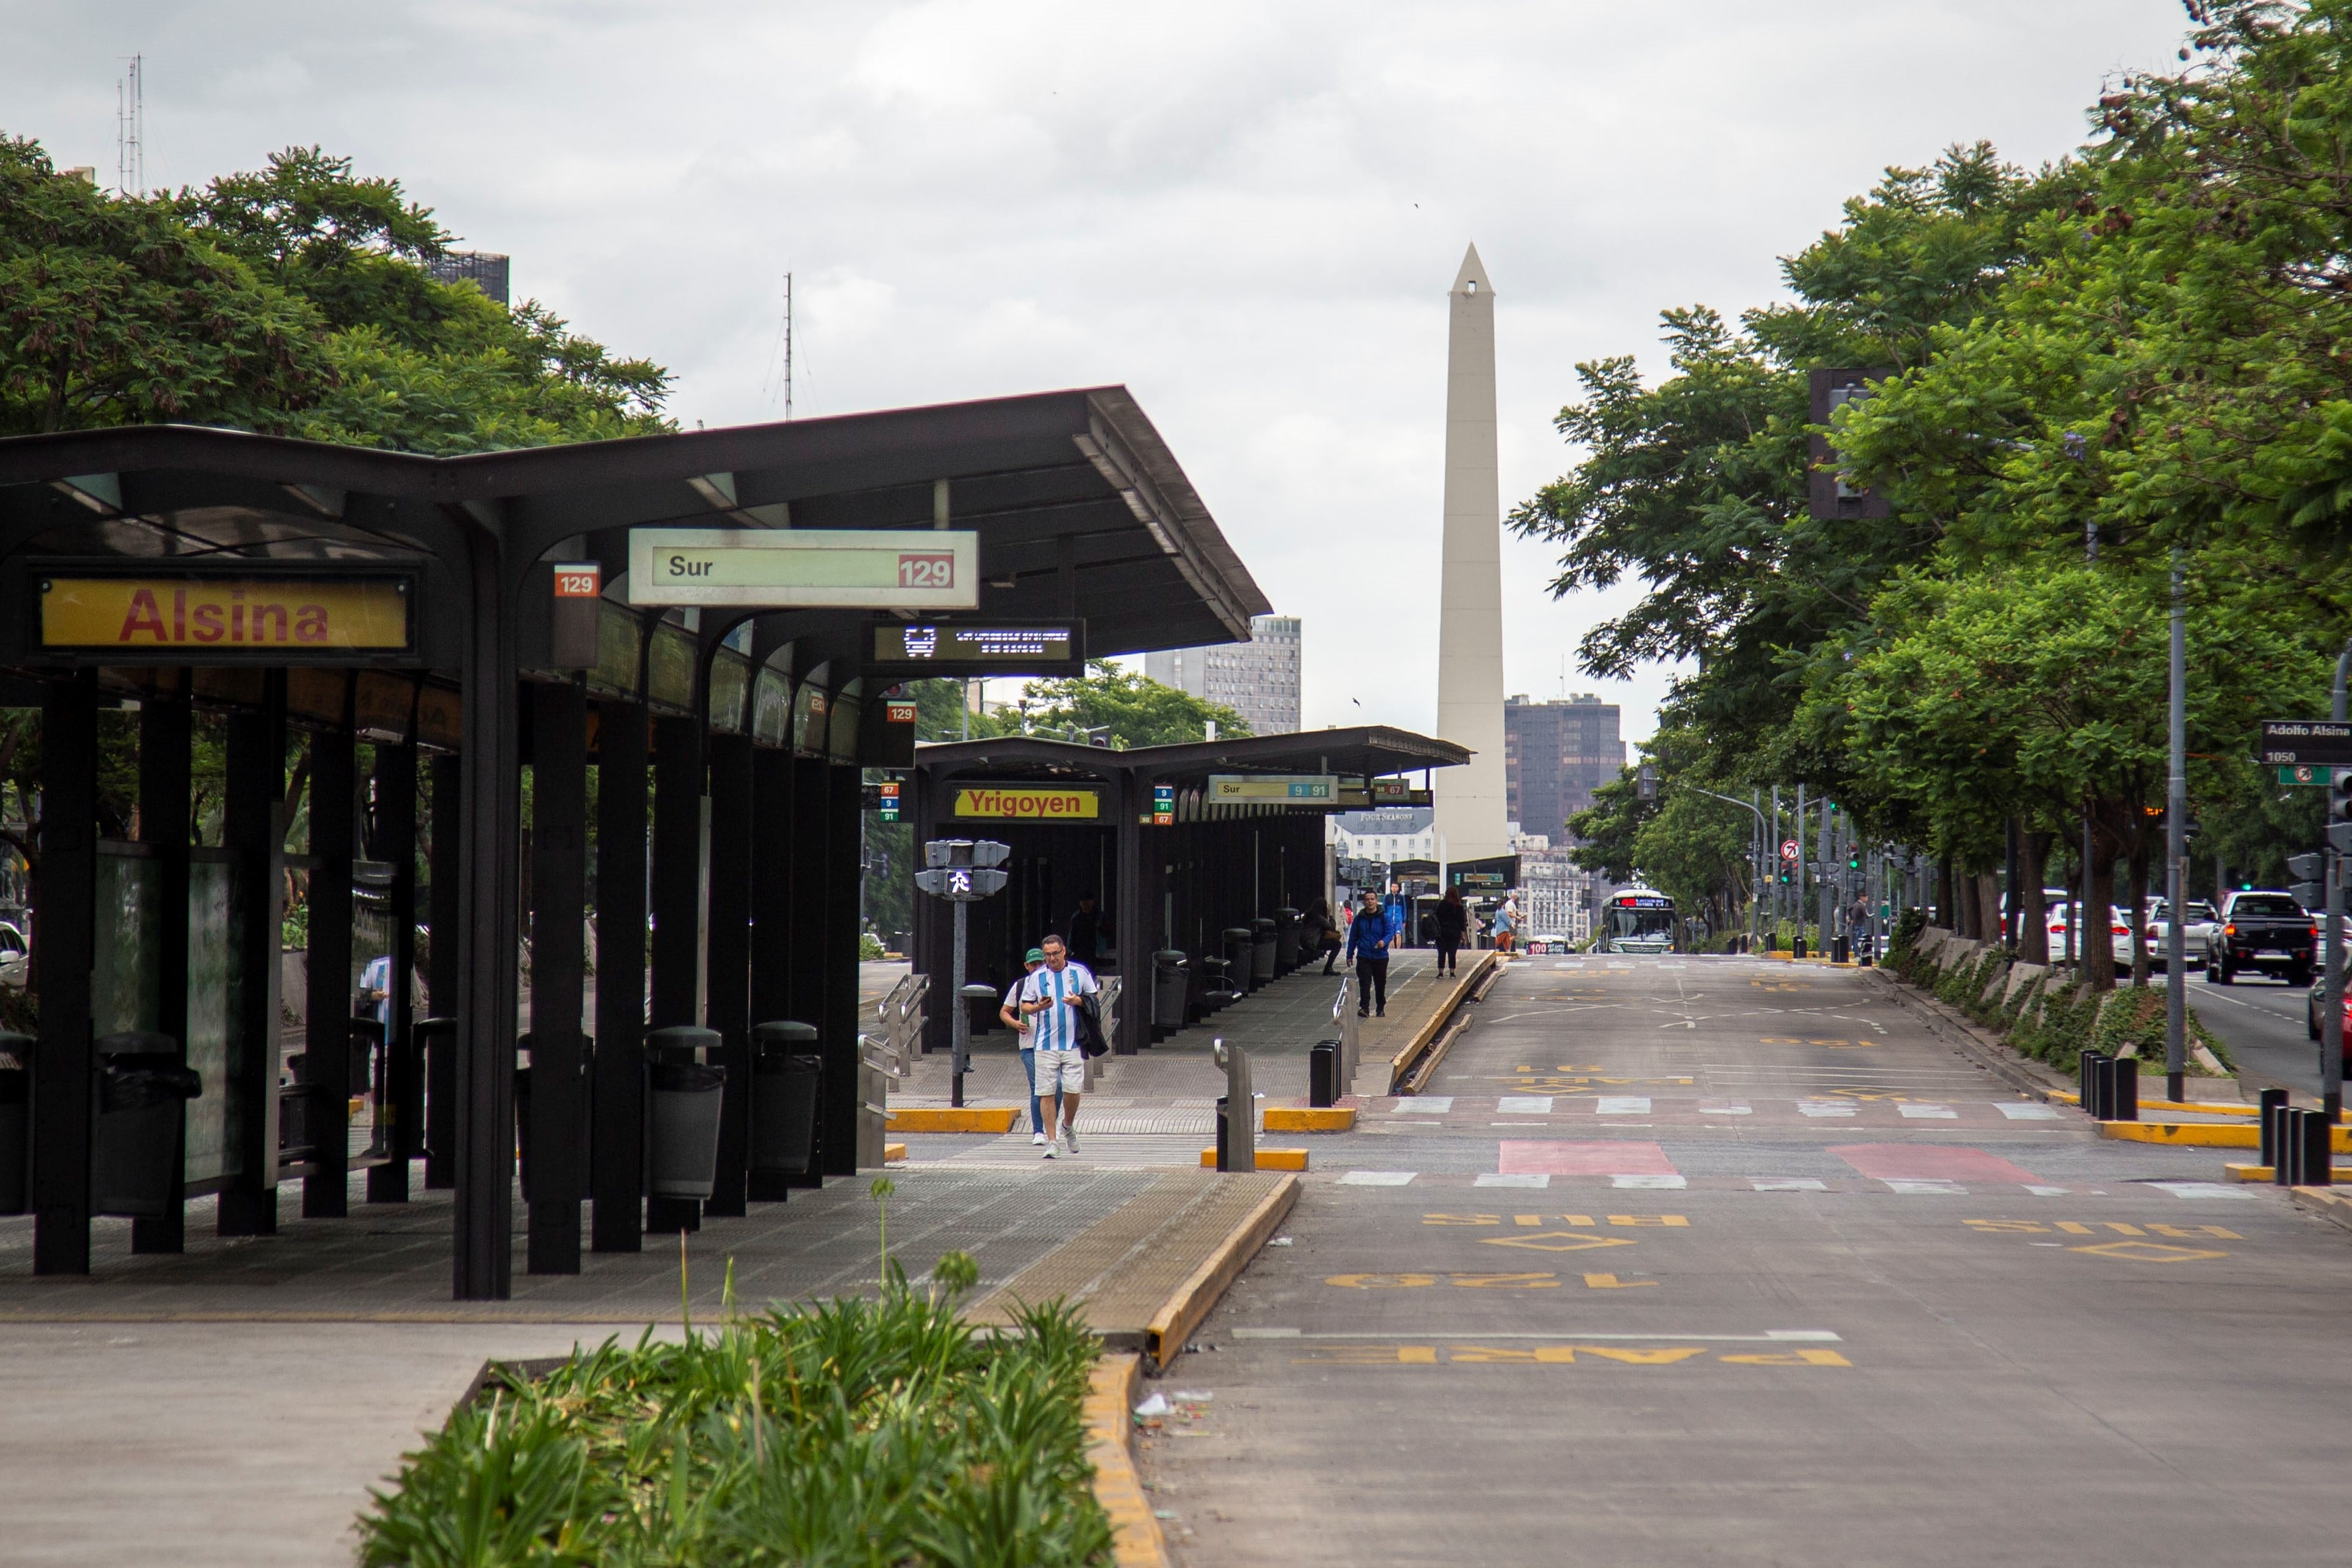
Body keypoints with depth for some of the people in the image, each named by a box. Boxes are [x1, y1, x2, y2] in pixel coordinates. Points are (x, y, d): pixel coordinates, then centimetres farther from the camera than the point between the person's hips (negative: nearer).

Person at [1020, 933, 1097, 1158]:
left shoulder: (1080, 973, 6)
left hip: (1073, 1043, 0)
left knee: (1073, 1089, -4)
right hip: (1045, 1044, 0)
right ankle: (1051, 1141, 3)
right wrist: (1039, 1007, -12)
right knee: (1047, 1093, -3)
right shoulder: (1037, 977, 7)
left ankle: (1068, 1126, 25)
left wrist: (1078, 1001, -10)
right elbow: (1025, 1005, 10)